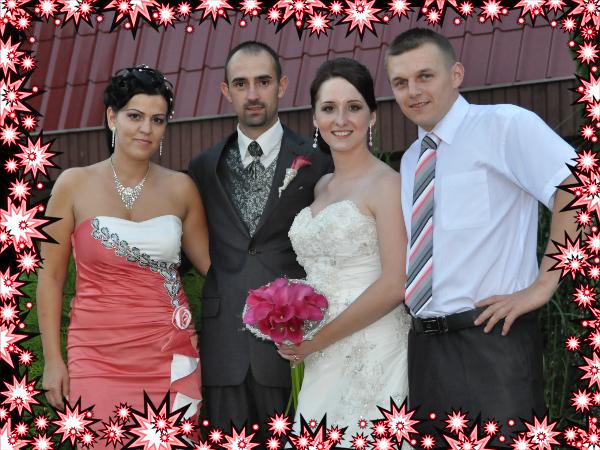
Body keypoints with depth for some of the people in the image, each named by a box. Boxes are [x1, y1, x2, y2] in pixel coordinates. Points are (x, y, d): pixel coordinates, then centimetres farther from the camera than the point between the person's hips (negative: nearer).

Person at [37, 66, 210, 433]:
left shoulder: (180, 188, 4)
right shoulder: (75, 185, -1)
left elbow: (211, 262, 14)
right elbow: (51, 277, 3)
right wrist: (52, 359, 0)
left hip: (171, 356, 2)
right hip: (99, 357, -2)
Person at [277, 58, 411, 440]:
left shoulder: (386, 184, -8)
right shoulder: (321, 187, 15)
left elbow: (394, 285, -16)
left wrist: (318, 340, -12)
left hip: (372, 358, -7)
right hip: (323, 362, 7)